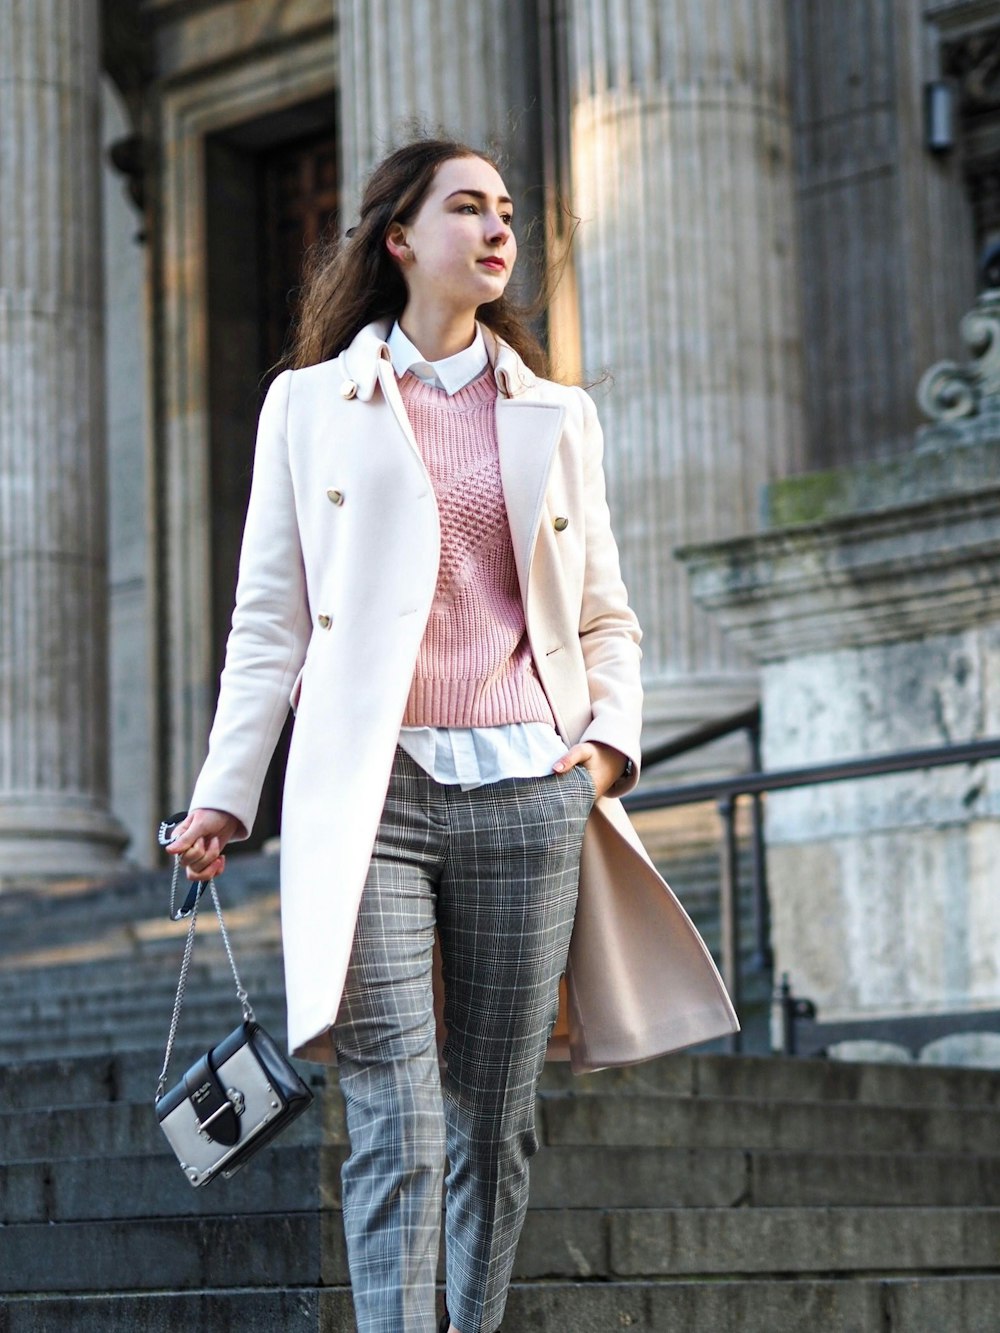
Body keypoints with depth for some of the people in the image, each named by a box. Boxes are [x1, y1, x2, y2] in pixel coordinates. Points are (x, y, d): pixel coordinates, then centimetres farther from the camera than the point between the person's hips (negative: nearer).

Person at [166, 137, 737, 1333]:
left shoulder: (557, 416, 17)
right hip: (373, 791, -2)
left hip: (527, 794, 3)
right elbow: (270, 617, 9)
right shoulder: (311, 403, 11)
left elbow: (605, 615, 19)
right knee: (398, 1129, -12)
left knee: (494, 1121, 5)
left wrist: (612, 735, 0)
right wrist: (224, 790, 2)